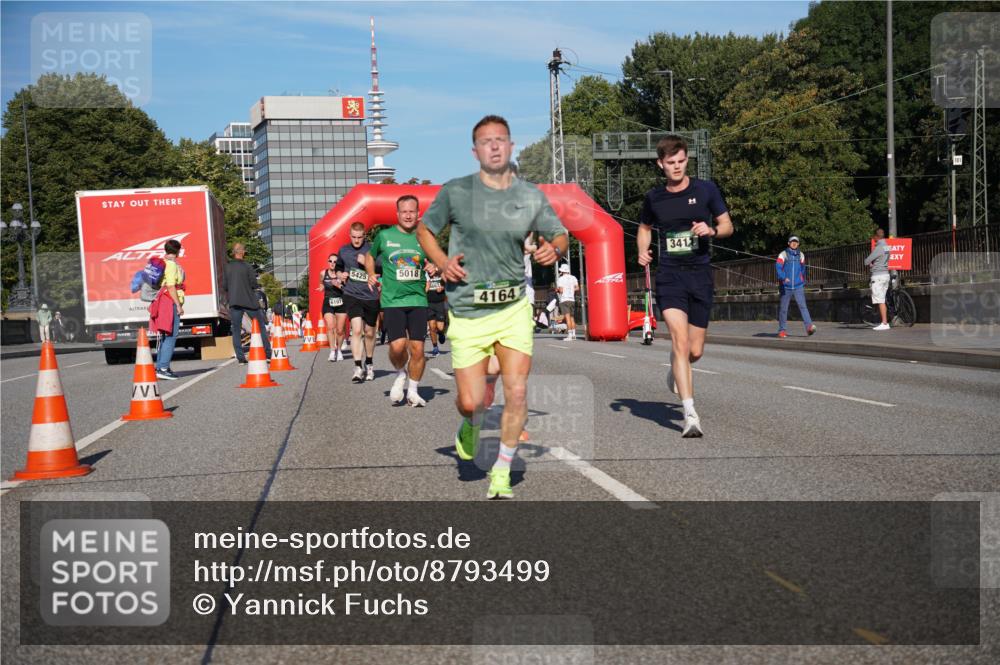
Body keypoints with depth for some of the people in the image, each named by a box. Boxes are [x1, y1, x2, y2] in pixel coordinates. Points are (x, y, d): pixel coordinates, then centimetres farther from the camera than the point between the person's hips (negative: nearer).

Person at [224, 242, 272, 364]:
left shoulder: (227, 267, 3)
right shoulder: (247, 267, -7)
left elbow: (224, 286, 4)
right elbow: (254, 284, -9)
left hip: (234, 302, 2)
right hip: (249, 301, -2)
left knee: (236, 330, 5)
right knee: (261, 326, 10)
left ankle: (240, 358, -2)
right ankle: (268, 354, 8)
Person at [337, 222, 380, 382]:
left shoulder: (372, 250, -2)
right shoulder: (343, 251, 7)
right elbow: (339, 268, 26)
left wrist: (367, 263, -17)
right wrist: (340, 275, 4)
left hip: (371, 296, 0)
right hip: (352, 295, 0)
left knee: (369, 333, 12)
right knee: (356, 329, -16)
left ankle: (369, 364, 33)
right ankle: (358, 368, -18)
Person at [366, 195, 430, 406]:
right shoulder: (384, 236, 3)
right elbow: (370, 256, 21)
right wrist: (371, 274, 6)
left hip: (418, 300, 2)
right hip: (392, 301, -2)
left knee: (417, 348, -3)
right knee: (397, 346, -15)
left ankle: (413, 391, 14)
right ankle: (400, 375, 17)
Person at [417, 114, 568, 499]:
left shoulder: (531, 197, 3)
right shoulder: (455, 192, -3)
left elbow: (559, 235, 14)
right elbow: (424, 229, 10)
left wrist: (554, 250, -9)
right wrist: (441, 261, -8)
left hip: (514, 308, 2)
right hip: (468, 311, -2)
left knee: (517, 392, -7)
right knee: (472, 402, -2)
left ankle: (502, 474, 11)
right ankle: (470, 424, 38)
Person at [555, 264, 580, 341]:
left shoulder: (560, 279, -6)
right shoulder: (573, 278, 10)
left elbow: (561, 290, -13)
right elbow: (577, 288, 6)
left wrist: (557, 290, 8)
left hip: (564, 300, -6)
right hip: (572, 299, 6)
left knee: (567, 317, -12)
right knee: (571, 317, 14)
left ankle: (569, 335, -17)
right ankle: (573, 334, 14)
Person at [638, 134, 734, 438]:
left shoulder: (706, 190, 1)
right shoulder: (654, 198, 5)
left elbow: (728, 225, 8)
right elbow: (645, 228, 23)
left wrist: (711, 231, -14)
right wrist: (643, 251, 4)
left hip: (700, 275, 1)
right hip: (669, 275, -1)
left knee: (695, 351, 7)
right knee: (680, 340, -18)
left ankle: (675, 370, 45)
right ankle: (690, 413, -18)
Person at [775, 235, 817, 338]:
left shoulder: (801, 255, 11)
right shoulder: (783, 254, -2)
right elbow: (778, 267, -15)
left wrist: (803, 282, 29)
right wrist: (783, 277, -32)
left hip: (798, 286, 2)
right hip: (786, 287, -2)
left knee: (802, 306, -14)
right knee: (783, 309, 5)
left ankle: (809, 327, -25)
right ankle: (782, 330, 17)